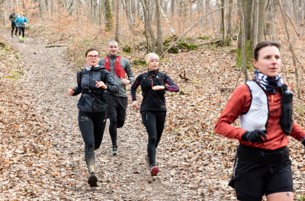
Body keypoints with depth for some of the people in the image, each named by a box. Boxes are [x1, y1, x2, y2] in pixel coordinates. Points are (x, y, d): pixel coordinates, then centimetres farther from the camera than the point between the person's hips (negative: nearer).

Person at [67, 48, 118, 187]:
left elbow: (116, 88, -15)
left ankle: (88, 154, 52)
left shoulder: (103, 73, -5)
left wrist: (105, 86, -35)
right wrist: (73, 91, 3)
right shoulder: (81, 74, 5)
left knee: (96, 144, 16)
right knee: (89, 143, -17)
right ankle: (92, 173, -21)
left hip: (100, 113, 0)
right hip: (85, 113, 0)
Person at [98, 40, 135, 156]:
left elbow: (131, 76, 14)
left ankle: (113, 128, 43)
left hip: (121, 94, 2)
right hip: (108, 94, -2)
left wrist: (128, 81, -7)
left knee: (121, 121, 6)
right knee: (113, 120, -10)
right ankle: (114, 146, 3)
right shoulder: (102, 62, 8)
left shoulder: (124, 61, 8)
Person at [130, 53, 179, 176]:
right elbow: (133, 88, 23)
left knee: (157, 137, 14)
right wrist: (134, 100, 10)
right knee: (152, 137, -19)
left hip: (160, 110, 3)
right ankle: (152, 165, -25)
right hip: (147, 110, -2)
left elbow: (176, 88, -9)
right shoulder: (142, 77, 4)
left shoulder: (163, 76, 4)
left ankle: (150, 156, 42)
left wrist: (163, 87, -24)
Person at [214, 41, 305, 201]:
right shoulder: (245, 91, -10)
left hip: (280, 160, 4)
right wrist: (245, 134, -26)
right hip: (251, 160, -4)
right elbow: (221, 125, -9)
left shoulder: (284, 90, 6)